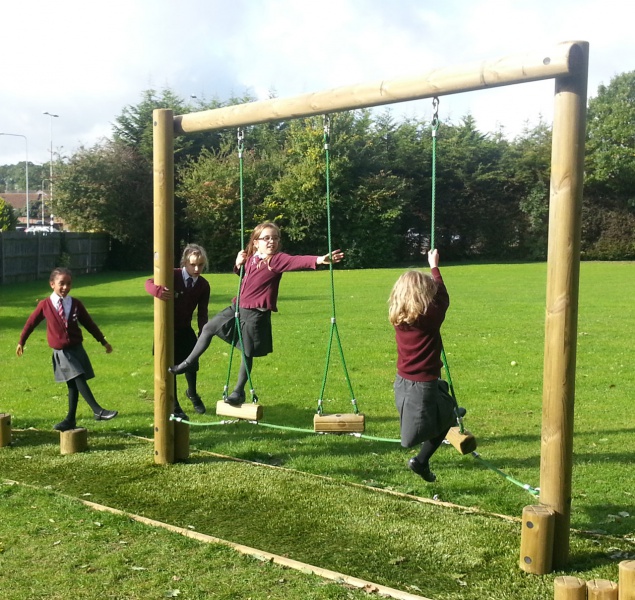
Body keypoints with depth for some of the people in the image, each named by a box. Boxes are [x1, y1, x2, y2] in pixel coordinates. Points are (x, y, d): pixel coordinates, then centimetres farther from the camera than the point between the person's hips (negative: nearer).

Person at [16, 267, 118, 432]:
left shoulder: (75, 304, 0)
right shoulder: (45, 305, -5)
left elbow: (89, 323, 7)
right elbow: (31, 322, 7)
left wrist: (103, 341, 10)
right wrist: (21, 342, 15)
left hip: (77, 349, 3)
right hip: (61, 352, -3)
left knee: (74, 385, 6)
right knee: (78, 381, -11)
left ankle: (70, 420, 15)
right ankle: (98, 411, -13)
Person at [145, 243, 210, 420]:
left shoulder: (203, 285, -4)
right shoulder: (173, 276, -17)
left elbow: (202, 312, -2)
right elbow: (149, 283, -22)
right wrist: (159, 291, -45)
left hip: (185, 329, 4)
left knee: (192, 364, 9)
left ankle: (192, 393, 42)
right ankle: (174, 407, 14)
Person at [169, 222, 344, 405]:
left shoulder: (277, 259, -14)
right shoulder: (250, 259, 6)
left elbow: (297, 261, -32)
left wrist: (319, 259, -50)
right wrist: (238, 264, 3)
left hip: (256, 313, -7)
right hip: (238, 307, 7)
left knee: (247, 352, 2)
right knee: (208, 328, 18)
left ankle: (239, 391, 18)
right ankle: (189, 363, 36)